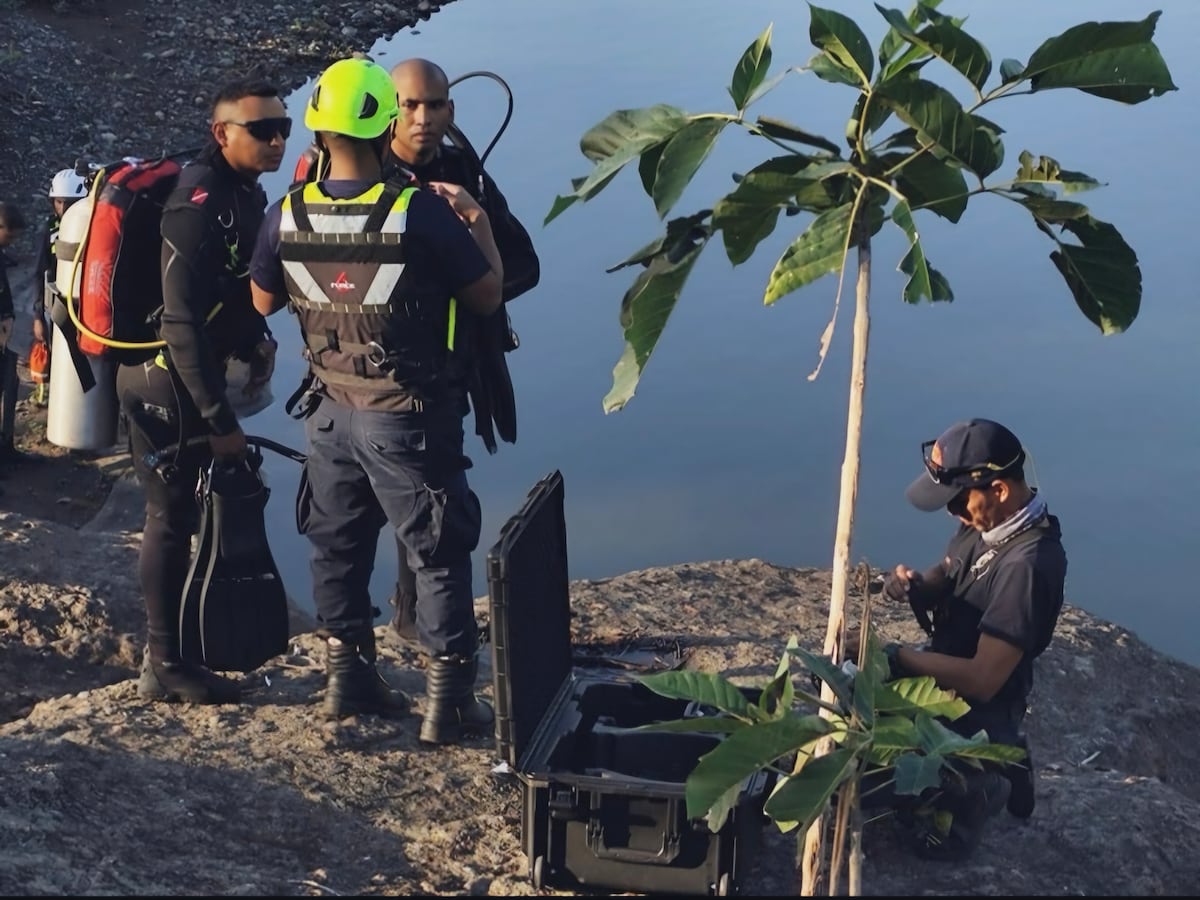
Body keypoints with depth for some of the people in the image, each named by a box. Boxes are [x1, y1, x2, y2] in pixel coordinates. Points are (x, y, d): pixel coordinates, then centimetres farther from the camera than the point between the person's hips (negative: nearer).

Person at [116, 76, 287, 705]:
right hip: (165, 382, -9)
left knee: (179, 515, 17)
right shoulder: (199, 204, -22)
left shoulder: (243, 193, 7)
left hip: (191, 378, 9)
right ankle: (164, 668, 10)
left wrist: (257, 338, 3)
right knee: (172, 519, -1)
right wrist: (220, 420, -24)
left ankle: (170, 648, 29)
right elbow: (183, 324, -26)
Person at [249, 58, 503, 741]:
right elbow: (487, 296, -9)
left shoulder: (288, 215, -6)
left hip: (332, 412, 5)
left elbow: (264, 302, 10)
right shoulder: (423, 211, -19)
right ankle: (451, 699, 11)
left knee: (339, 545, 19)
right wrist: (478, 219, 4)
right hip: (410, 417, -4)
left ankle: (348, 674, 30)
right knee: (440, 555, 7)